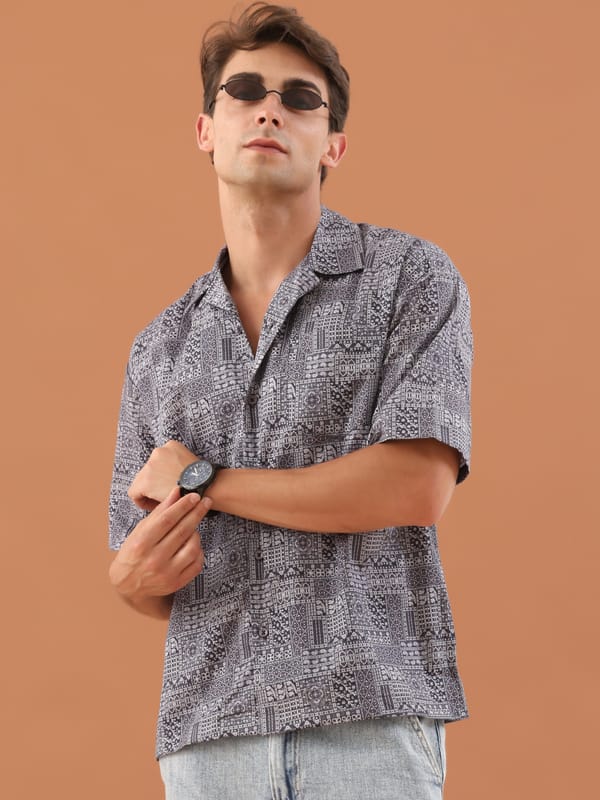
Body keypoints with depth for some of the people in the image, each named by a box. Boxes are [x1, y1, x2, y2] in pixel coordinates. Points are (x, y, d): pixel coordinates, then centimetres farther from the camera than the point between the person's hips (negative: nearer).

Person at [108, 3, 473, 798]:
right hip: (210, 728, 4)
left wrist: (202, 480, -4)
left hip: (370, 712, -3)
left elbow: (417, 487, -11)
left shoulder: (410, 276, 2)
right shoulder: (160, 348, 15)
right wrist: (137, 576, -6)